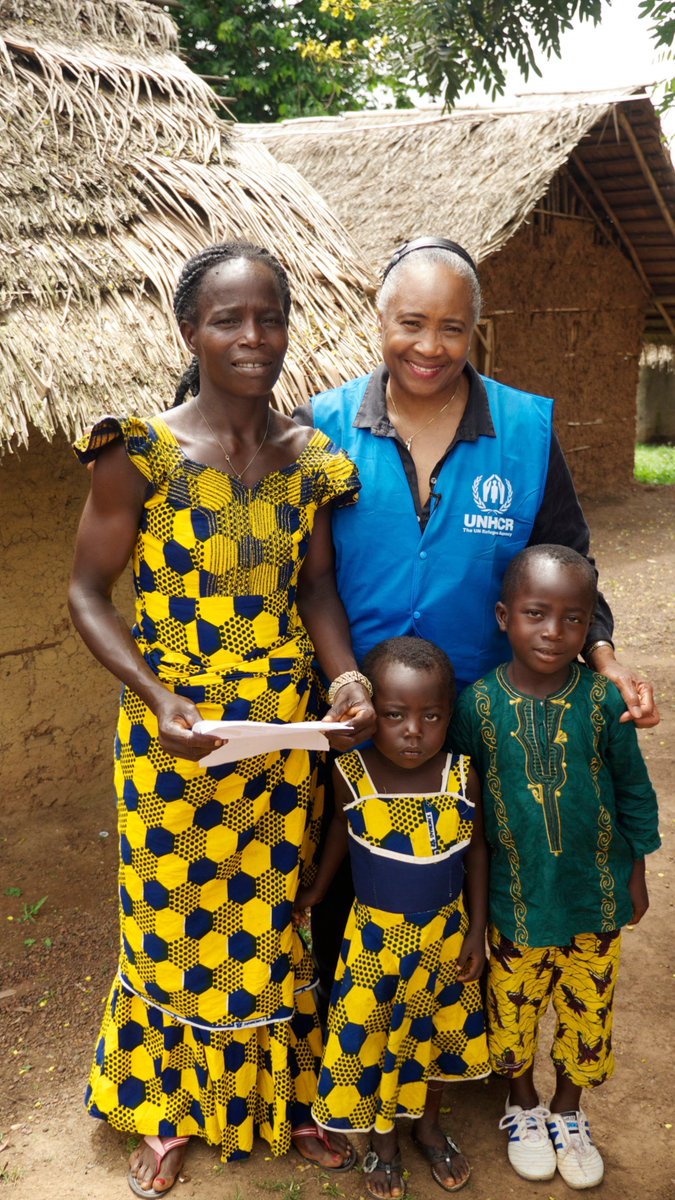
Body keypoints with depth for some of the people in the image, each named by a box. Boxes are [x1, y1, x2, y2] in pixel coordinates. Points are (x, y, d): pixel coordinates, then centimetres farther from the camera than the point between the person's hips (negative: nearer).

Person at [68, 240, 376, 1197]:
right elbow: (89, 592, -7)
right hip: (174, 728, -3)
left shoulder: (310, 457, -2)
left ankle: (285, 1096, 40)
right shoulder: (140, 454, -13)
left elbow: (315, 585, 6)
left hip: (287, 722, 3)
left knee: (276, 915, 16)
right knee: (176, 920, 13)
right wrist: (153, 695, -20)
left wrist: (345, 672, -12)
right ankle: (168, 1108, 39)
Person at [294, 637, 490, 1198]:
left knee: (437, 1031, 22)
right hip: (376, 936, -1)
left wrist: (477, 930, 0)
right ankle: (384, 1139, 41)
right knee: (373, 1037, 14)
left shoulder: (462, 777, -17)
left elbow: (476, 850, -3)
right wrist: (317, 889, 10)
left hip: (444, 934, 2)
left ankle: (430, 1125, 48)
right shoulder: (352, 775, -20)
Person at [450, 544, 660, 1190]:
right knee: (514, 1005, 15)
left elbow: (633, 790, 1)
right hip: (516, 894, 0)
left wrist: (636, 872, 7)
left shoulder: (604, 700, -12)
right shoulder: (478, 703, -13)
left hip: (595, 893, 1)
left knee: (586, 1007, 15)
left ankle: (568, 1111, 41)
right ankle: (522, 1104, 42)